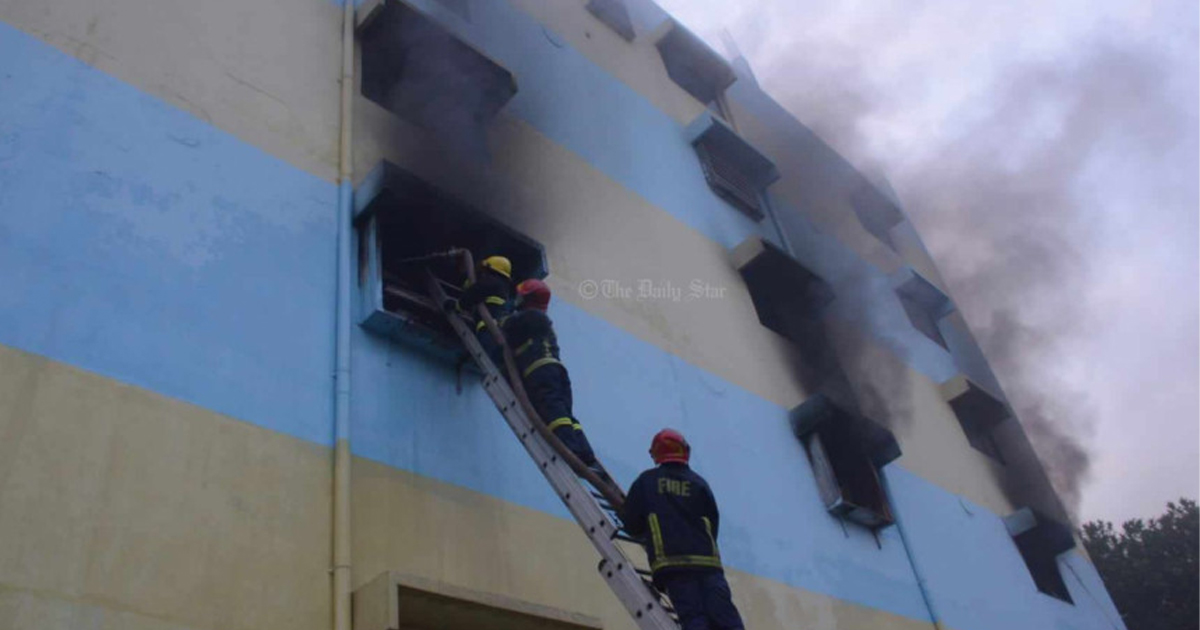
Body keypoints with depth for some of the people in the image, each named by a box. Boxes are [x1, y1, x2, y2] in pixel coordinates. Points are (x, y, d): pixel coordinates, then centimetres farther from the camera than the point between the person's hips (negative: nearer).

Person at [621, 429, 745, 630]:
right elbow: (714, 523, 17)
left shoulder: (646, 481, 11)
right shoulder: (698, 483, 15)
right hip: (707, 560, 2)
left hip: (671, 562, -1)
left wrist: (647, 532, 32)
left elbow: (631, 524, 11)